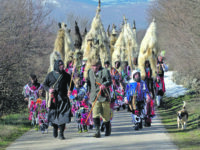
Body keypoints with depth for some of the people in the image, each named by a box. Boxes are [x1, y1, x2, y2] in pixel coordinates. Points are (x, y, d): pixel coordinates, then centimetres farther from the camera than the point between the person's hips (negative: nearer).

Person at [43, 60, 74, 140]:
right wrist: (49, 89, -9)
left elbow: (71, 83, 17)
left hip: (63, 97, 0)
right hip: (53, 97, 0)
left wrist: (70, 90, -3)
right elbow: (45, 84, 11)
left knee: (62, 114, -9)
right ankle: (55, 128, 31)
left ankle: (61, 133, -7)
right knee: (53, 114, 3)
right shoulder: (50, 75, 6)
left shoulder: (66, 75, 7)